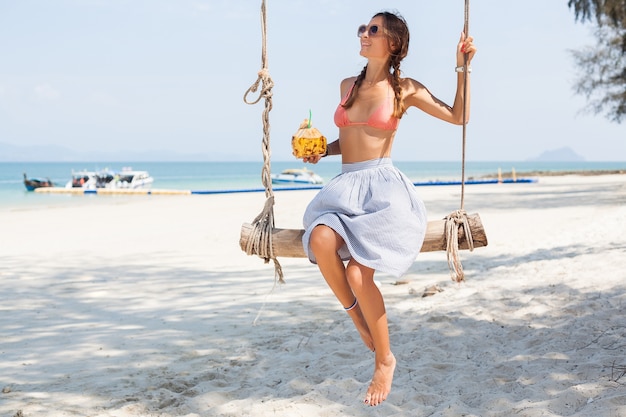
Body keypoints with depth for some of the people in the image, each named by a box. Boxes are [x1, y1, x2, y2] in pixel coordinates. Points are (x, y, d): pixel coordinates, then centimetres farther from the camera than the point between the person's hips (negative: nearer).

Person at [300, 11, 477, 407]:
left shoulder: (405, 89, 4)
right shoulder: (348, 85, 17)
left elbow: (459, 116, 6)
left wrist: (463, 67, 1)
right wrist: (322, 151, 11)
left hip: (383, 186, -4)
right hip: (345, 186, 4)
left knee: (357, 273, -22)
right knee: (321, 241, -31)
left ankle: (385, 359, 2)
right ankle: (360, 322, -9)